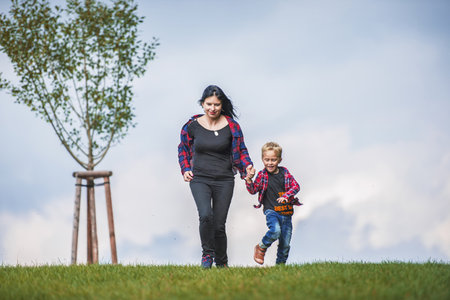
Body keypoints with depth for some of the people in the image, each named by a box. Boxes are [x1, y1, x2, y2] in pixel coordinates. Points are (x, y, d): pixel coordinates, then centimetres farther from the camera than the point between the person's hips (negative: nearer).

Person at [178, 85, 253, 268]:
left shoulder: (232, 126, -1)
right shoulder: (192, 126, 0)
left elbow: (241, 150, 10)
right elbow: (183, 149, 17)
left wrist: (248, 166, -9)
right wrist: (185, 169, 3)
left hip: (224, 181, 0)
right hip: (199, 179, 0)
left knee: (219, 225, 2)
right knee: (206, 215, -25)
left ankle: (222, 263, 24)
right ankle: (207, 253, -3)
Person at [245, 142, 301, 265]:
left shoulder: (284, 172, 6)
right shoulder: (262, 175, 1)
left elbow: (296, 186, 2)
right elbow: (253, 190, -1)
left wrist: (286, 196, -15)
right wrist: (249, 179, -19)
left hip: (286, 213, 3)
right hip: (271, 211, -3)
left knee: (285, 244, 5)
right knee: (275, 230, -31)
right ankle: (261, 248, -4)